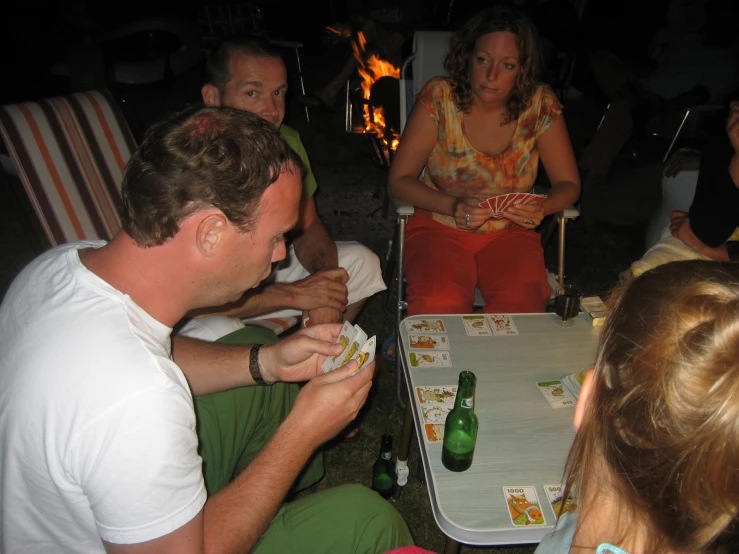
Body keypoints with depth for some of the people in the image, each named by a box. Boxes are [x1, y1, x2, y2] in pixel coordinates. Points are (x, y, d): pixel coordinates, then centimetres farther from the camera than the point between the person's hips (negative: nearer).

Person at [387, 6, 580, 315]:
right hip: (440, 227, -1)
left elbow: (568, 183, 3)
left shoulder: (540, 106, -6)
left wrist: (542, 209, -20)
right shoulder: (439, 98, -10)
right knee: (439, 307, -30)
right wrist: (452, 206, -25)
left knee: (524, 304, -28)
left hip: (510, 232, 2)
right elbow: (398, 180, -8)